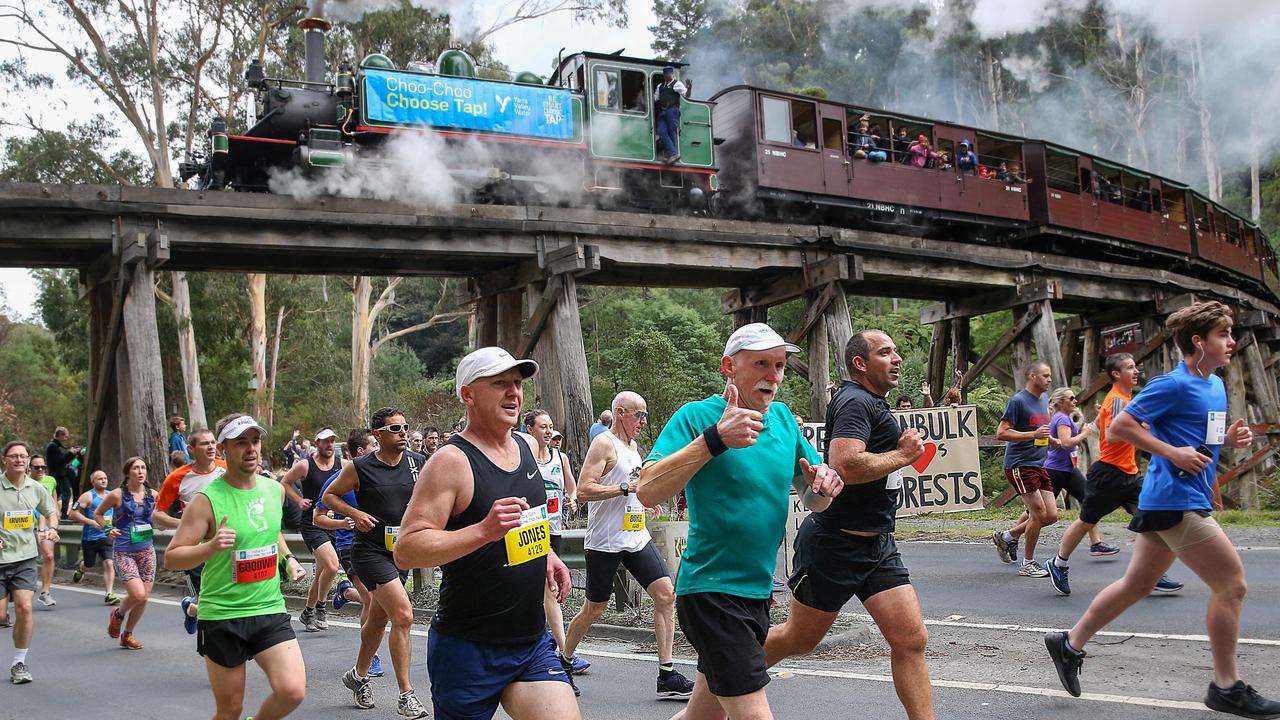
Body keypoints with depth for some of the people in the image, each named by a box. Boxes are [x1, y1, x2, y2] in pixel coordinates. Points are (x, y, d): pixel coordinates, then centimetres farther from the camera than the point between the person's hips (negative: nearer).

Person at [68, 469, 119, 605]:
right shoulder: (88, 496, -7)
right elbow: (73, 513, -12)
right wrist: (91, 522, -21)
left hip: (107, 536, 3)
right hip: (89, 537, -3)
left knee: (109, 563, -12)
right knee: (89, 564, 14)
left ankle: (109, 595, -11)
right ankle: (80, 569, 52)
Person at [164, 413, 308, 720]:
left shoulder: (274, 489, 5)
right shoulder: (207, 499, -13)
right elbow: (171, 558, -13)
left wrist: (287, 558, 9)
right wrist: (210, 547, -29)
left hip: (270, 608, 4)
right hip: (222, 616, -4)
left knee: (292, 691, -12)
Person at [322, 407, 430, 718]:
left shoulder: (418, 463, 1)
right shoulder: (360, 468, -9)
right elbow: (329, 496, 3)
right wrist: (354, 513, -13)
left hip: (401, 552, 5)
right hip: (370, 550, -5)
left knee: (379, 618, 20)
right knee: (403, 615, -17)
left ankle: (359, 675, 43)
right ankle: (406, 695, -9)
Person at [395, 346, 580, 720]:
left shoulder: (527, 445, 8)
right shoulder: (452, 461, -14)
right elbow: (406, 550, -20)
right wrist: (483, 531, -31)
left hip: (532, 643, 6)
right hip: (469, 649, -6)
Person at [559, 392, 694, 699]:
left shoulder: (632, 446, 16)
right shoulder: (604, 444, -11)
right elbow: (583, 491, -21)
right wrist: (628, 487, -22)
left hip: (636, 537, 7)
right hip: (605, 541, -7)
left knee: (666, 593, -6)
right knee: (595, 609, 4)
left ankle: (667, 676, -3)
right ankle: (563, 660, 28)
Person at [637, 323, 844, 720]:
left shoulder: (782, 417, 8)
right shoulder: (696, 415, -11)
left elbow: (812, 500, 16)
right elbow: (646, 491, -24)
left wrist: (821, 484, -8)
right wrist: (715, 438, -33)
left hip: (757, 593, 7)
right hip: (710, 593, -7)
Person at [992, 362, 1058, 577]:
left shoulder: (1044, 400, 16)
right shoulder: (1018, 401, -11)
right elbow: (1001, 433, -17)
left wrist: (1050, 439, 14)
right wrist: (1034, 434, -22)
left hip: (1039, 465, 9)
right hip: (1020, 465, -8)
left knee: (1051, 515, 3)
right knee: (1039, 512, -10)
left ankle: (1007, 536, 21)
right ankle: (1028, 564, 4)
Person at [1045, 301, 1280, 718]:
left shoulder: (1215, 385, 15)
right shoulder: (1174, 385, -13)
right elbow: (1120, 426, -13)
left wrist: (1229, 438, 6)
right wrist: (1173, 453, -18)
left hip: (1164, 502, 9)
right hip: (1175, 500, -9)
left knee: (1137, 584, 14)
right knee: (1231, 583, -5)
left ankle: (1071, 644, 23)